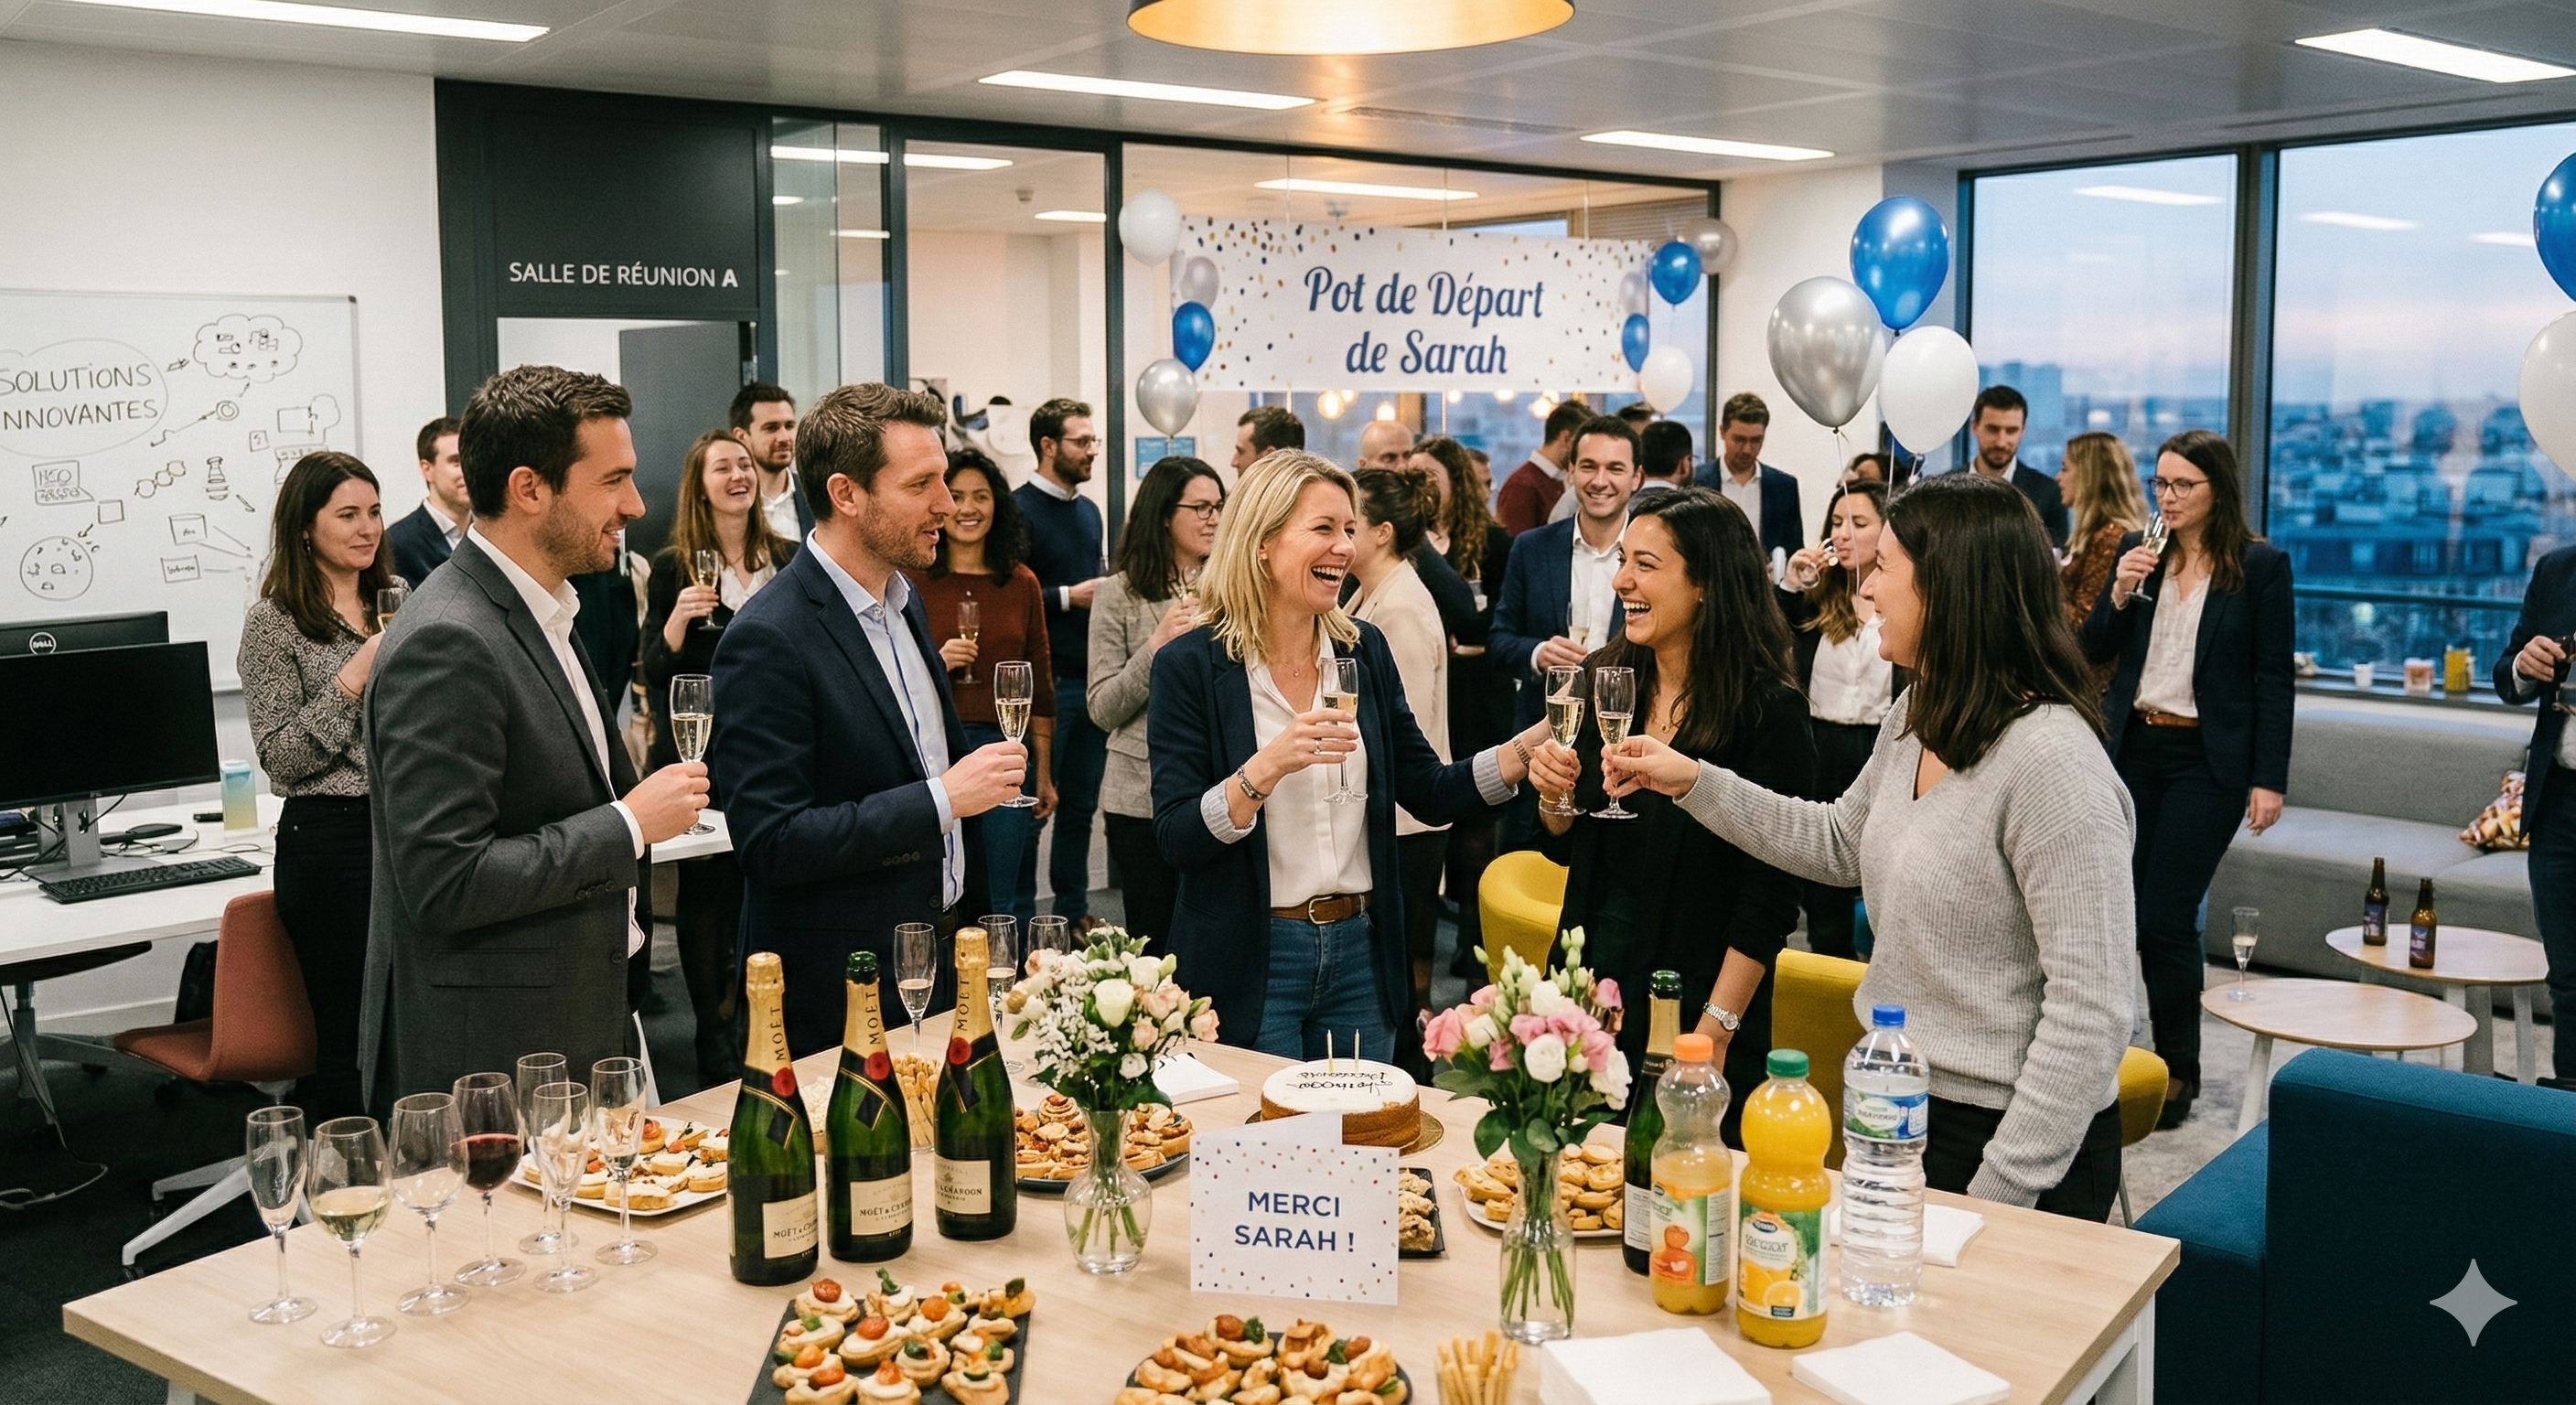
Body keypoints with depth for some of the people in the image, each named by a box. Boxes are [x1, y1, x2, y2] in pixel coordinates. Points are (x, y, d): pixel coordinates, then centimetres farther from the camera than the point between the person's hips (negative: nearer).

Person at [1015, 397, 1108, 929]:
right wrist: (1068, 596, -16)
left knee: (1081, 802, 13)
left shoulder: (1089, 510, 16)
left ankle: (1074, 910, 23)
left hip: (1092, 679, 7)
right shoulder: (1020, 510, -9)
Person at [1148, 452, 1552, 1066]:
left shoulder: (1364, 651, 5)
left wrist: (1534, 745, -5)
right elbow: (1177, 841, -15)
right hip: (1251, 965, -5)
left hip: (1361, 951, 5)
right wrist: (1267, 767, -28)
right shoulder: (1191, 665, -10)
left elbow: (1430, 794, 7)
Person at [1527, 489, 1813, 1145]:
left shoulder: (1768, 709, -14)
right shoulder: (1604, 679, 2)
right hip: (1591, 982, 5)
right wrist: (1553, 791, -8)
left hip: (1690, 1003, -5)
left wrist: (1715, 1029, -16)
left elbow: (1771, 894, -14)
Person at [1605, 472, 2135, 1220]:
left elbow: (2089, 1011, -25)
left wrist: (1998, 1193, -23)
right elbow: (1842, 843, 19)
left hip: (2004, 1131, -8)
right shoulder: (1916, 717, 3)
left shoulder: (2052, 760, -25)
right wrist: (1695, 782, 10)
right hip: (1902, 1103, 9)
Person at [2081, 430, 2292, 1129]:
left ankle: (2177, 1071, 10)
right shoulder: (2137, 551, 6)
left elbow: (2274, 679, -4)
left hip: (2207, 759, -4)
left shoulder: (2261, 565, -4)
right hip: (2132, 749, 4)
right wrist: (2119, 594, -11)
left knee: (2167, 918, -6)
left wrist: (2269, 778, -8)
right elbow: (2095, 651, 8)